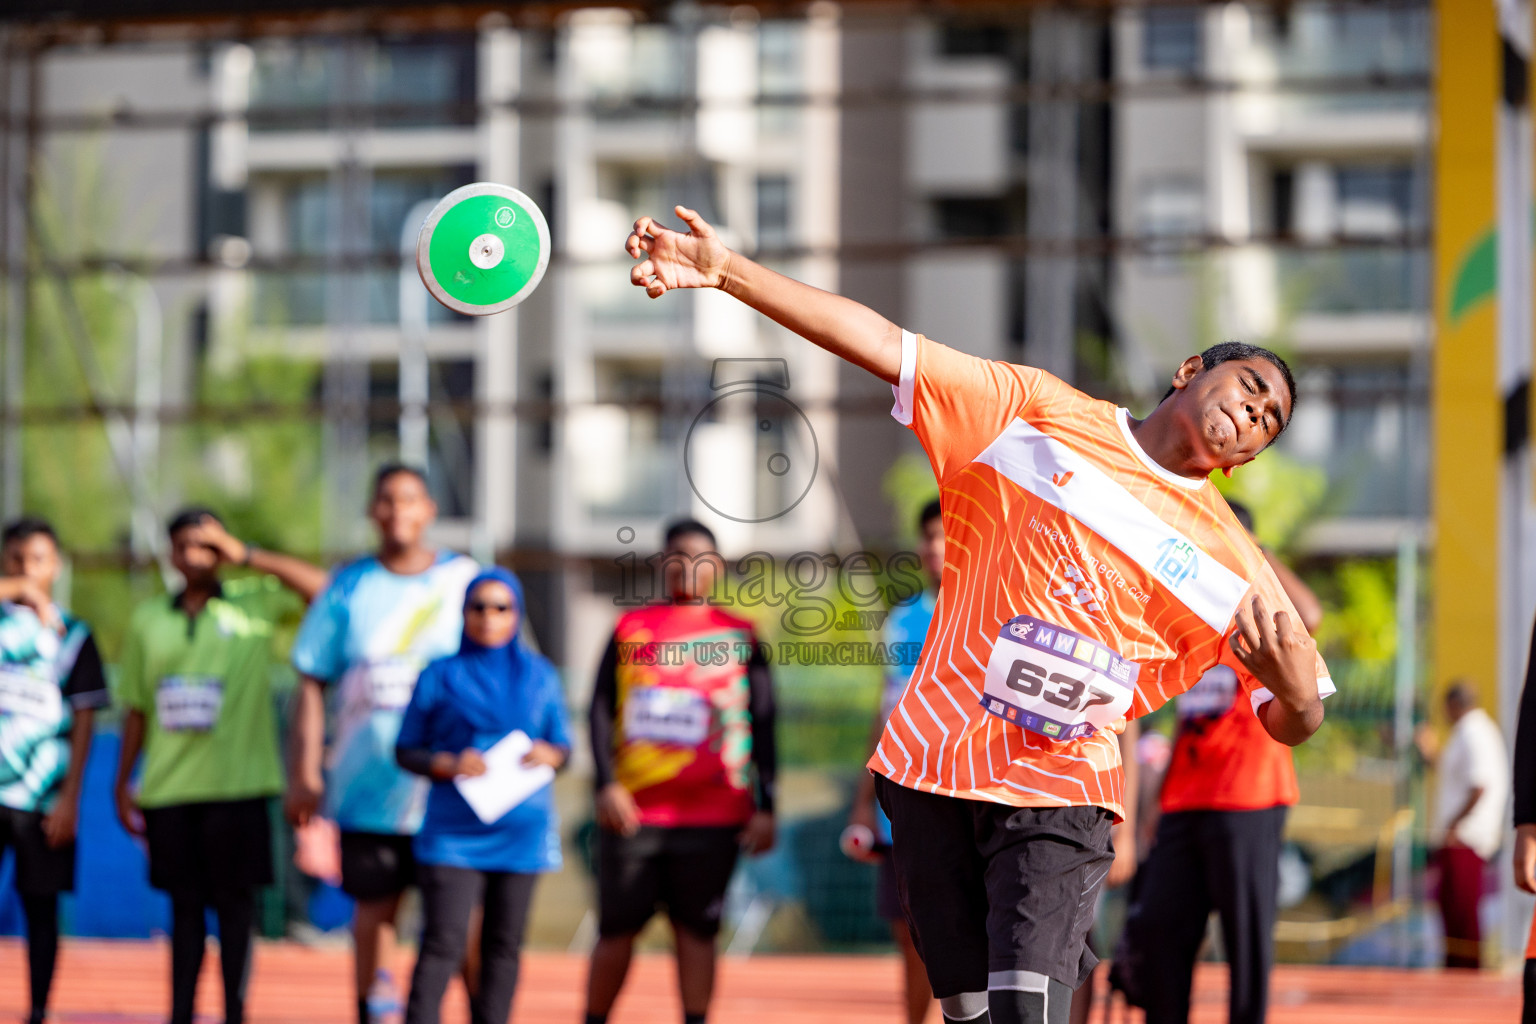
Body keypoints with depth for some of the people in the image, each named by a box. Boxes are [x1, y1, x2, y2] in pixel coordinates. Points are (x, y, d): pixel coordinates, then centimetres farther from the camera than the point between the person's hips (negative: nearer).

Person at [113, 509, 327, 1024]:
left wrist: (244, 554, -11)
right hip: (167, 788, 2)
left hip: (236, 787, -2)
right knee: (184, 904, 7)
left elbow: (321, 587, -10)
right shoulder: (149, 620, 10)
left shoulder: (253, 605, 3)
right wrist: (123, 784, 10)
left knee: (234, 902, 0)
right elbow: (136, 709, 14)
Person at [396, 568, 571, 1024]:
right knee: (443, 944, -11)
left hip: (520, 830, 3)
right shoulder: (440, 677, 4)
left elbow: (563, 745, 15)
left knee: (503, 944, 8)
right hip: (453, 832, -3)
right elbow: (406, 750, 5)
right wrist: (448, 764, -14)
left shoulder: (539, 676, 11)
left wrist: (548, 754, -8)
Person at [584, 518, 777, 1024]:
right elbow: (600, 708, 6)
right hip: (633, 811, 0)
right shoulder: (631, 627, 9)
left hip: (712, 817, 0)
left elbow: (763, 727, 7)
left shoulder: (740, 636, 8)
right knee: (617, 928, 4)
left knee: (697, 928, 0)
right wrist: (606, 784, -6)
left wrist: (765, 807, 0)